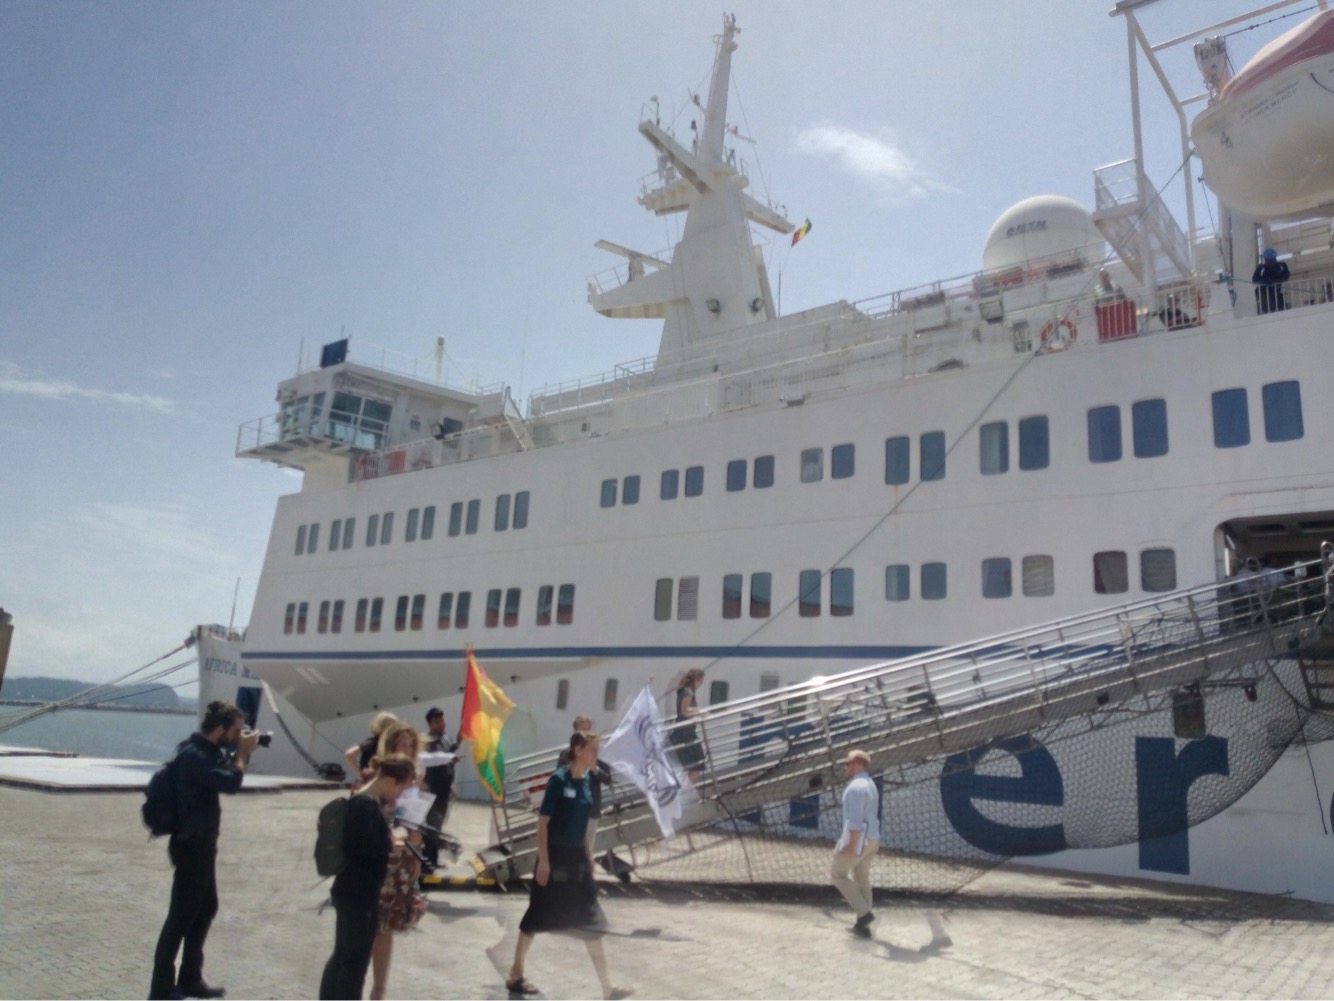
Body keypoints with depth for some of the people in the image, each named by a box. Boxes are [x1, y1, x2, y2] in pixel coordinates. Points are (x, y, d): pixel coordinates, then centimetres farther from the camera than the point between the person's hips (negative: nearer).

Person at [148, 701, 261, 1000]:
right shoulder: (193, 755, -24)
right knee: (181, 916, -1)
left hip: (203, 842, 10)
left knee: (206, 909, 18)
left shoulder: (209, 750, 6)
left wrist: (242, 751, 2)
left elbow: (227, 771, 19)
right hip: (192, 844, -10)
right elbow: (231, 783, -30)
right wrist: (243, 750, -16)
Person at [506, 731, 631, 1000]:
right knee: (537, 917, 8)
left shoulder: (586, 781, 4)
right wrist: (543, 860, -18)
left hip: (577, 856, 7)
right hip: (555, 856, -7)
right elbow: (543, 821, -16)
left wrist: (588, 853, 15)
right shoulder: (559, 779, -17)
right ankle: (515, 975, 28)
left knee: (592, 921, 6)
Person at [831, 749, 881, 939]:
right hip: (872, 839, 9)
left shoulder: (855, 787, -19)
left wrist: (851, 846, -24)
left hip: (858, 840, -9)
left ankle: (863, 913, -1)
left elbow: (855, 820, -25)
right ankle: (863, 927, 21)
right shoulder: (870, 784, 13)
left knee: (838, 873, 6)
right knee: (862, 879, 16)